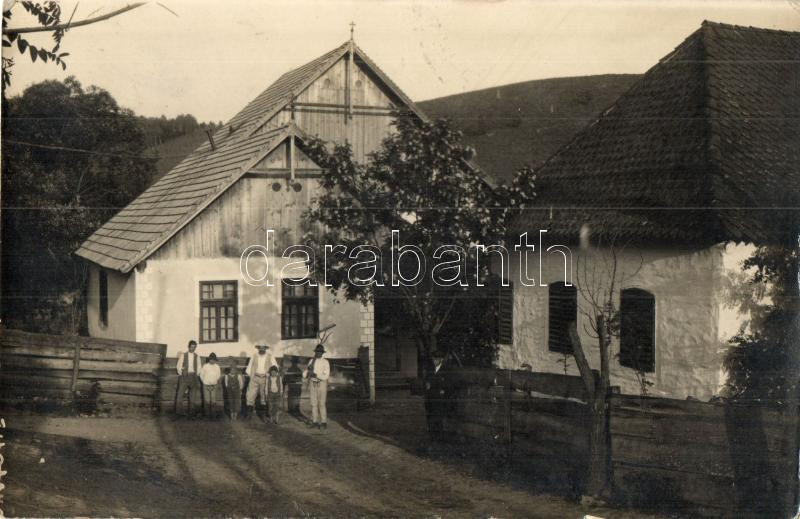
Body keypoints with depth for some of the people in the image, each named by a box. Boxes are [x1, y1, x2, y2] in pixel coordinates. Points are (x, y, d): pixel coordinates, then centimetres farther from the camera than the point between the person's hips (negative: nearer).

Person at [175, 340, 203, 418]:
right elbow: (179, 366, 5)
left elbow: (199, 367, 12)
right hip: (185, 375, -2)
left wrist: (197, 376, 3)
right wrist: (180, 374, -1)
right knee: (180, 393, -10)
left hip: (193, 376, 2)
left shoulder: (197, 356, 11)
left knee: (192, 395, 1)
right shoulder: (183, 355, 6)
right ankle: (177, 411, -8)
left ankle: (191, 411, 4)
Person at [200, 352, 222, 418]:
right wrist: (204, 382, 9)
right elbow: (201, 375, 3)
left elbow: (218, 375, 13)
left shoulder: (217, 366, 0)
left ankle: (212, 414, 12)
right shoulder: (205, 366, -7)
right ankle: (207, 414, 10)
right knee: (207, 401, 0)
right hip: (206, 385, -2)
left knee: (213, 401, 2)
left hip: (214, 386, 2)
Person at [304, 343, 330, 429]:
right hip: (312, 384, 4)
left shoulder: (325, 362, -5)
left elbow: (326, 376, -14)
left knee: (322, 404, -5)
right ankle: (315, 421, 12)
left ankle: (323, 423, 1)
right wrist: (308, 370, -14)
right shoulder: (311, 361, 8)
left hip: (321, 384, -4)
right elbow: (305, 375, 8)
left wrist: (315, 375, -24)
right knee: (313, 403, 5)